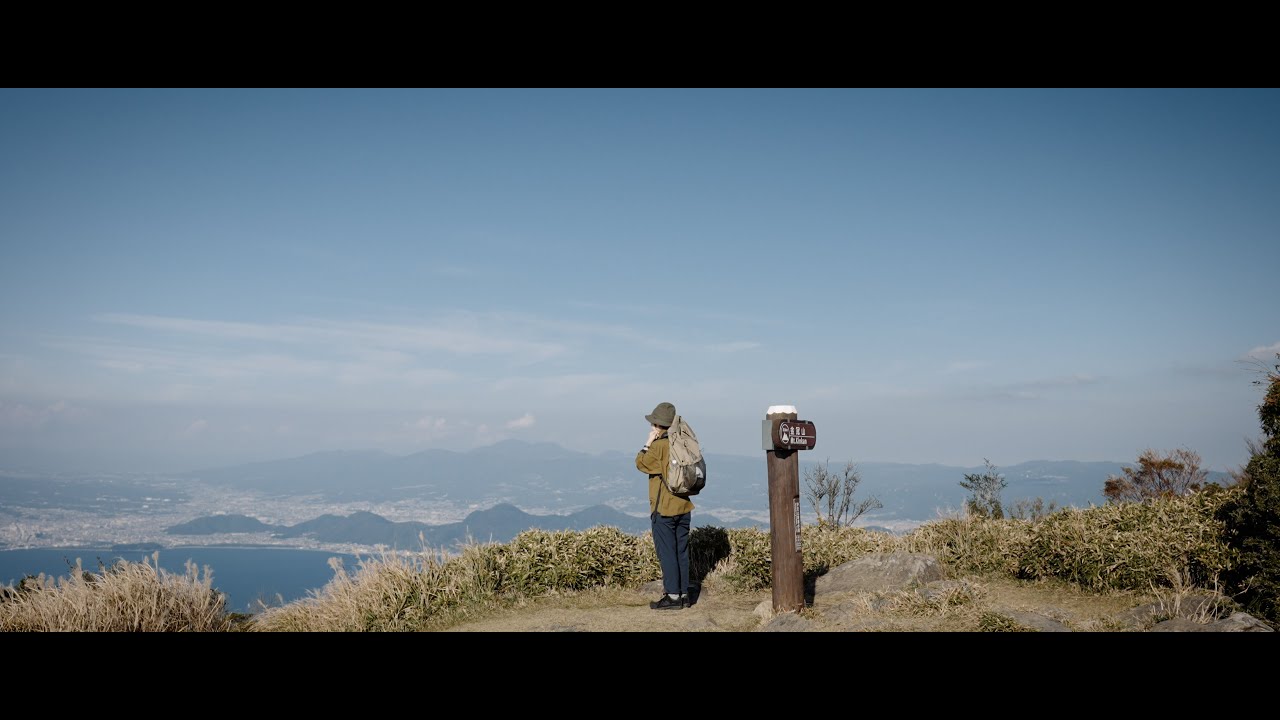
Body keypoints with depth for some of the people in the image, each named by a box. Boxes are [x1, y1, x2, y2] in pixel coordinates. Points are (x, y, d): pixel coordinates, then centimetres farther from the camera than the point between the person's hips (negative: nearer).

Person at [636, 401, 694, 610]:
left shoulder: (658, 446, -16)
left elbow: (641, 464, -4)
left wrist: (648, 442, 0)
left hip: (664, 509, -7)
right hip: (684, 507, 7)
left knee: (667, 552, -1)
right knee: (682, 552, 12)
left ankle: (673, 596, 1)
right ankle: (684, 594, 16)